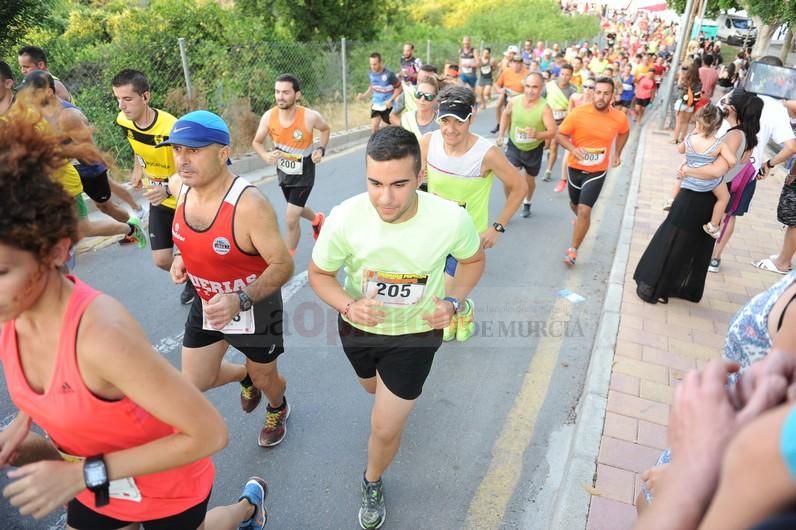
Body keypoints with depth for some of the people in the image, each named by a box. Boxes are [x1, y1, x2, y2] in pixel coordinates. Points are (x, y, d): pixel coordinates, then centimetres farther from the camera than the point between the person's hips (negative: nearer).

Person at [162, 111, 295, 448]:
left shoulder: (249, 205, -33)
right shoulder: (181, 188, -10)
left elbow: (283, 265, -27)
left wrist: (240, 300, -40)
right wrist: (182, 257, -6)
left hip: (254, 306, -6)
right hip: (206, 304, 6)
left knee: (265, 377, 18)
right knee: (193, 385, 13)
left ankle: (278, 409, 55)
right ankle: (244, 376, 46)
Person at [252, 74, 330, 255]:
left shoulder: (310, 116, -25)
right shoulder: (268, 117, -18)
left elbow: (325, 129, -1)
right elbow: (256, 142, -3)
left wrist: (321, 149, -18)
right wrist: (266, 156, -24)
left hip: (304, 174, -4)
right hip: (283, 173, 5)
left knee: (290, 219, -8)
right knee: (296, 211, 27)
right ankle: (317, 220, 62)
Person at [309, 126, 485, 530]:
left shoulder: (452, 219, -30)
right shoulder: (344, 217, -31)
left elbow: (473, 260, -6)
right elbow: (319, 274, -12)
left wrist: (452, 301, -22)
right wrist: (349, 306, -31)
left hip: (415, 332, -2)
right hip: (358, 328, 2)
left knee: (385, 429, 3)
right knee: (376, 389, 32)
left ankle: (373, 483, 38)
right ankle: (404, 393, 71)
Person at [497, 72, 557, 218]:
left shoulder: (544, 108, -26)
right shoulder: (514, 101, -16)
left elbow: (552, 132, -28)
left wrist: (537, 135, -47)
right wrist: (501, 135, 4)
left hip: (534, 150, -1)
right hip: (514, 146, 1)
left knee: (530, 180, 18)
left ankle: (527, 204, 48)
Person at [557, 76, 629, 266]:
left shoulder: (620, 118, -12)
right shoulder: (578, 113, -18)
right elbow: (560, 134, -10)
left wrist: (618, 153, 9)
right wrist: (573, 149, -27)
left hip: (597, 172, -1)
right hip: (575, 168, 1)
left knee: (585, 211, -13)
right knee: (574, 205, 22)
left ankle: (573, 250, 1)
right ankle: (581, 220, 59)